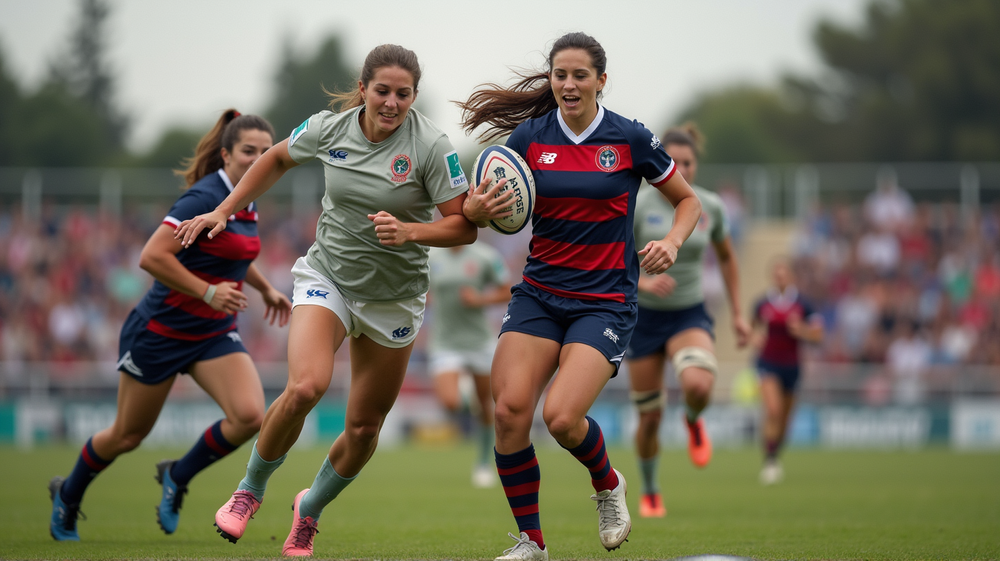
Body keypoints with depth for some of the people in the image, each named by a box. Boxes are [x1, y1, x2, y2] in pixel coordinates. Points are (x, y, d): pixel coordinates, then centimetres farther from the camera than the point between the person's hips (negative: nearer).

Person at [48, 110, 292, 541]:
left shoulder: (248, 204, 4)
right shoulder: (204, 199, -22)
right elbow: (152, 257, -29)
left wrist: (265, 288, 22)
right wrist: (208, 292, -29)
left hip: (214, 334, 7)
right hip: (162, 330, -7)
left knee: (249, 415, -17)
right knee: (128, 435, 9)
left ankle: (177, 477, 8)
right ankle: (67, 495, 37)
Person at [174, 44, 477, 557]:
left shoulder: (430, 145, -16)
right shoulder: (329, 128, -8)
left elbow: (463, 226, -14)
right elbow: (278, 159, 13)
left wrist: (409, 231, -31)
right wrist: (222, 212, 12)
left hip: (394, 297, 0)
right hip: (327, 276, 0)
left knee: (364, 427, 6)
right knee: (304, 388, -25)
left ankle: (312, 507, 36)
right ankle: (250, 488, 0)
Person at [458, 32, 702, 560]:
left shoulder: (630, 139, -4)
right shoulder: (529, 136, 1)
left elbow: (688, 202, 8)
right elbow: (486, 207, 6)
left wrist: (671, 242, -11)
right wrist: (479, 208, -18)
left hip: (606, 300, -3)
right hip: (539, 293, 3)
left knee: (561, 416, -20)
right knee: (509, 409, -15)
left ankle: (607, 484, 15)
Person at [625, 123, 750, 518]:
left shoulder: (710, 207, -3)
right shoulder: (638, 205, -12)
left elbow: (726, 258, 14)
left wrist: (738, 314, 12)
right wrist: (644, 282, -31)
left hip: (690, 315, 1)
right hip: (644, 317, -1)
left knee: (698, 385, -31)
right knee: (650, 417, 4)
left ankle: (693, 422, 7)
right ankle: (649, 493, 31)